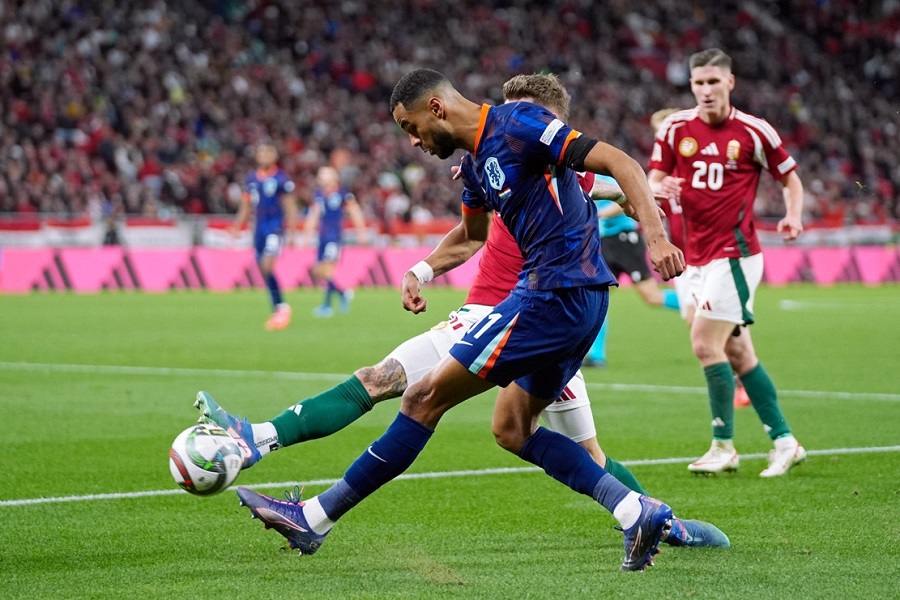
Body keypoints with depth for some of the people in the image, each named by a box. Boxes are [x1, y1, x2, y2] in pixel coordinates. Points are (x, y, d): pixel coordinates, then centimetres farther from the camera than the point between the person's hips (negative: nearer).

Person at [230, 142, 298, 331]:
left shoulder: (282, 179, -5)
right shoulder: (251, 179, 12)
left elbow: (290, 208, -5)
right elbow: (246, 207, 18)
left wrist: (290, 232, -12)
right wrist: (236, 226, 8)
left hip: (276, 227, -6)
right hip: (260, 228, 6)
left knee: (266, 266, -20)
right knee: (264, 270, 6)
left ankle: (281, 307, -11)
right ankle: (278, 309, 15)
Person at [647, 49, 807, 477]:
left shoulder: (754, 132, -4)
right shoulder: (675, 128, 5)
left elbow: (790, 178, 6)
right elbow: (653, 181, 6)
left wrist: (793, 217, -11)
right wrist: (660, 188, -17)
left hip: (734, 252, -5)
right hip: (696, 257, 5)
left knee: (706, 343, -14)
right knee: (737, 353, 7)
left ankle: (723, 446, -5)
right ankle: (784, 440, 16)